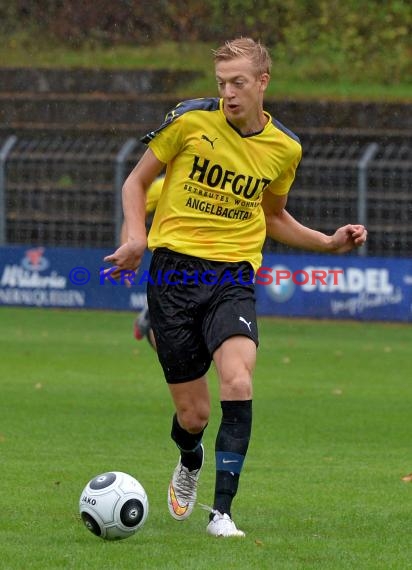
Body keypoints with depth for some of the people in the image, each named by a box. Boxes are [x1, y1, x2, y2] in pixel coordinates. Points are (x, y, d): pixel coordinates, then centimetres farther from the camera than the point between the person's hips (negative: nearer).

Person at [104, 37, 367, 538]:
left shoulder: (284, 148, 6)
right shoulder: (190, 120, -4)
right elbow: (136, 181, 7)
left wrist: (328, 242, 11)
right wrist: (137, 238, -10)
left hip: (233, 276, 1)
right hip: (174, 268, -1)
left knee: (237, 382, -27)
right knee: (193, 414, 1)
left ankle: (222, 511, -23)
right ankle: (190, 463, 40)